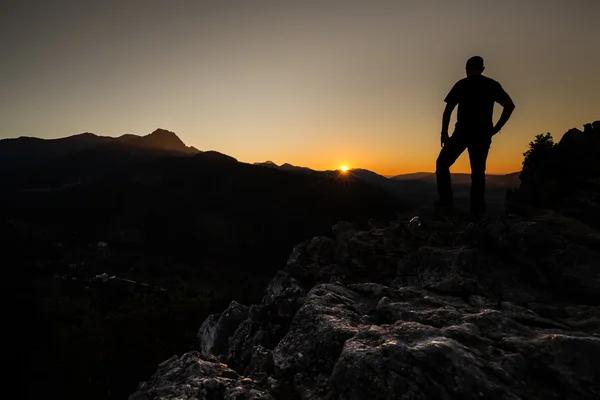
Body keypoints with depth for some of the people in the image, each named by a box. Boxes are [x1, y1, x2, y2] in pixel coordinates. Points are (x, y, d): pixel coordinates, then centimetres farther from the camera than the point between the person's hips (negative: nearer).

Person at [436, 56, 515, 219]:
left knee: (442, 163, 9)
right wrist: (496, 128, 9)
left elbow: (448, 110, 0)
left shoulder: (461, 84, 7)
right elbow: (510, 105, 7)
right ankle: (477, 211, 4)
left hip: (463, 132, -3)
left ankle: (446, 200, -2)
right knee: (478, 172, 8)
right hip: (483, 134, 3)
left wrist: (444, 133, 5)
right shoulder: (492, 85, 14)